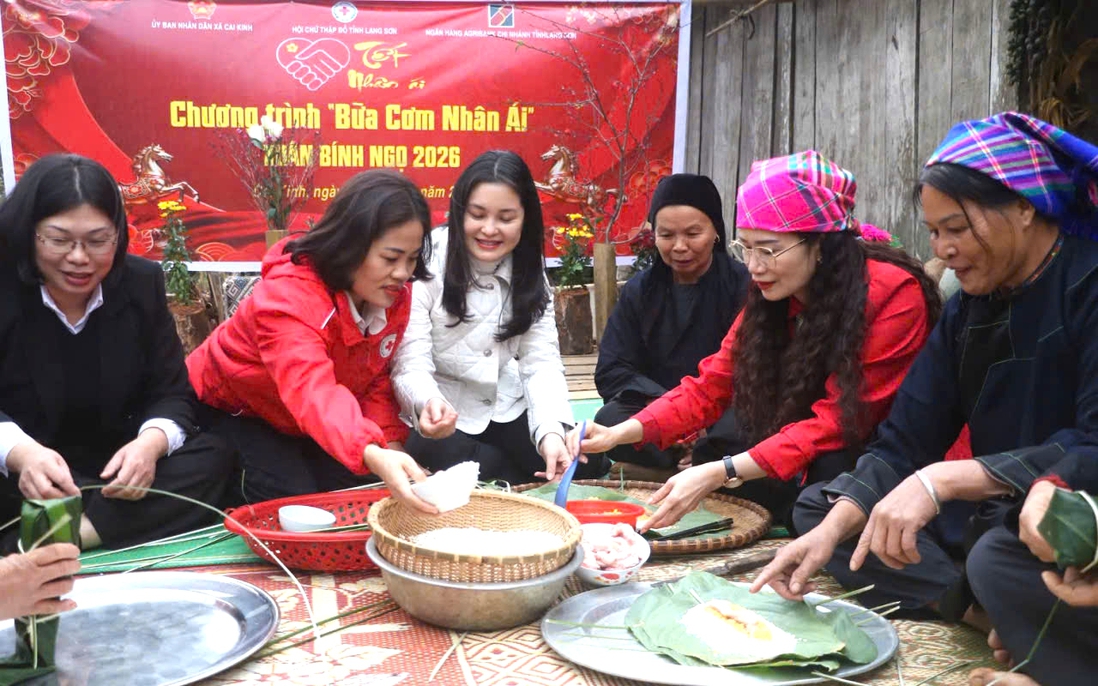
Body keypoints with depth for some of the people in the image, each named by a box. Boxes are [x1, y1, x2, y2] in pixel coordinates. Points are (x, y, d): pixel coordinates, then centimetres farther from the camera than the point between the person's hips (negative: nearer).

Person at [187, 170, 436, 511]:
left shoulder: (393, 295, -15)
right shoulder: (289, 294, -37)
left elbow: (376, 379, -6)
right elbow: (312, 391, -54)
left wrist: (390, 444, -25)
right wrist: (372, 454, -72)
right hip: (232, 409, -6)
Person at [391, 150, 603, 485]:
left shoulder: (529, 273, -3)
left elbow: (542, 362, -9)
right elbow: (410, 364, -23)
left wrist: (551, 430, -30)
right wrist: (428, 402, -48)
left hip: (505, 410, 4)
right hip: (441, 418, -4)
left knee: (583, 464, -13)